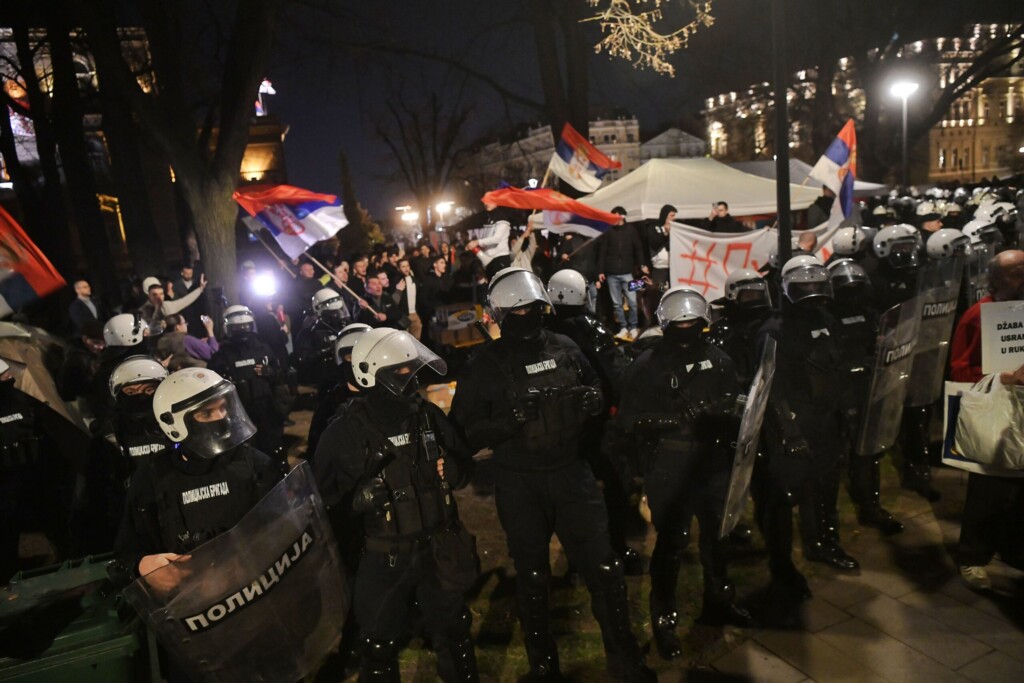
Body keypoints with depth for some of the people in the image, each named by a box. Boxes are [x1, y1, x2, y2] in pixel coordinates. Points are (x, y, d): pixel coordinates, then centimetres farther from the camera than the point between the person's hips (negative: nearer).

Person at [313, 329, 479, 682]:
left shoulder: (428, 414, -4)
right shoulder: (344, 432, -14)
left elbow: (463, 464, 8)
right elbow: (325, 500, -14)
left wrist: (448, 469, -13)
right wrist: (362, 495, -30)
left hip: (439, 549, 4)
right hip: (384, 559, -3)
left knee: (454, 635, 23)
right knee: (379, 649, 15)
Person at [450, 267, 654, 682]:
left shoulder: (566, 349, 3)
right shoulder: (483, 367, -6)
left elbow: (598, 392, 16)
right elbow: (464, 432, -10)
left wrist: (588, 399, -8)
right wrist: (512, 418, -25)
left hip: (571, 473, 2)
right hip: (520, 486, -2)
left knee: (605, 569, 5)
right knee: (532, 578, 14)